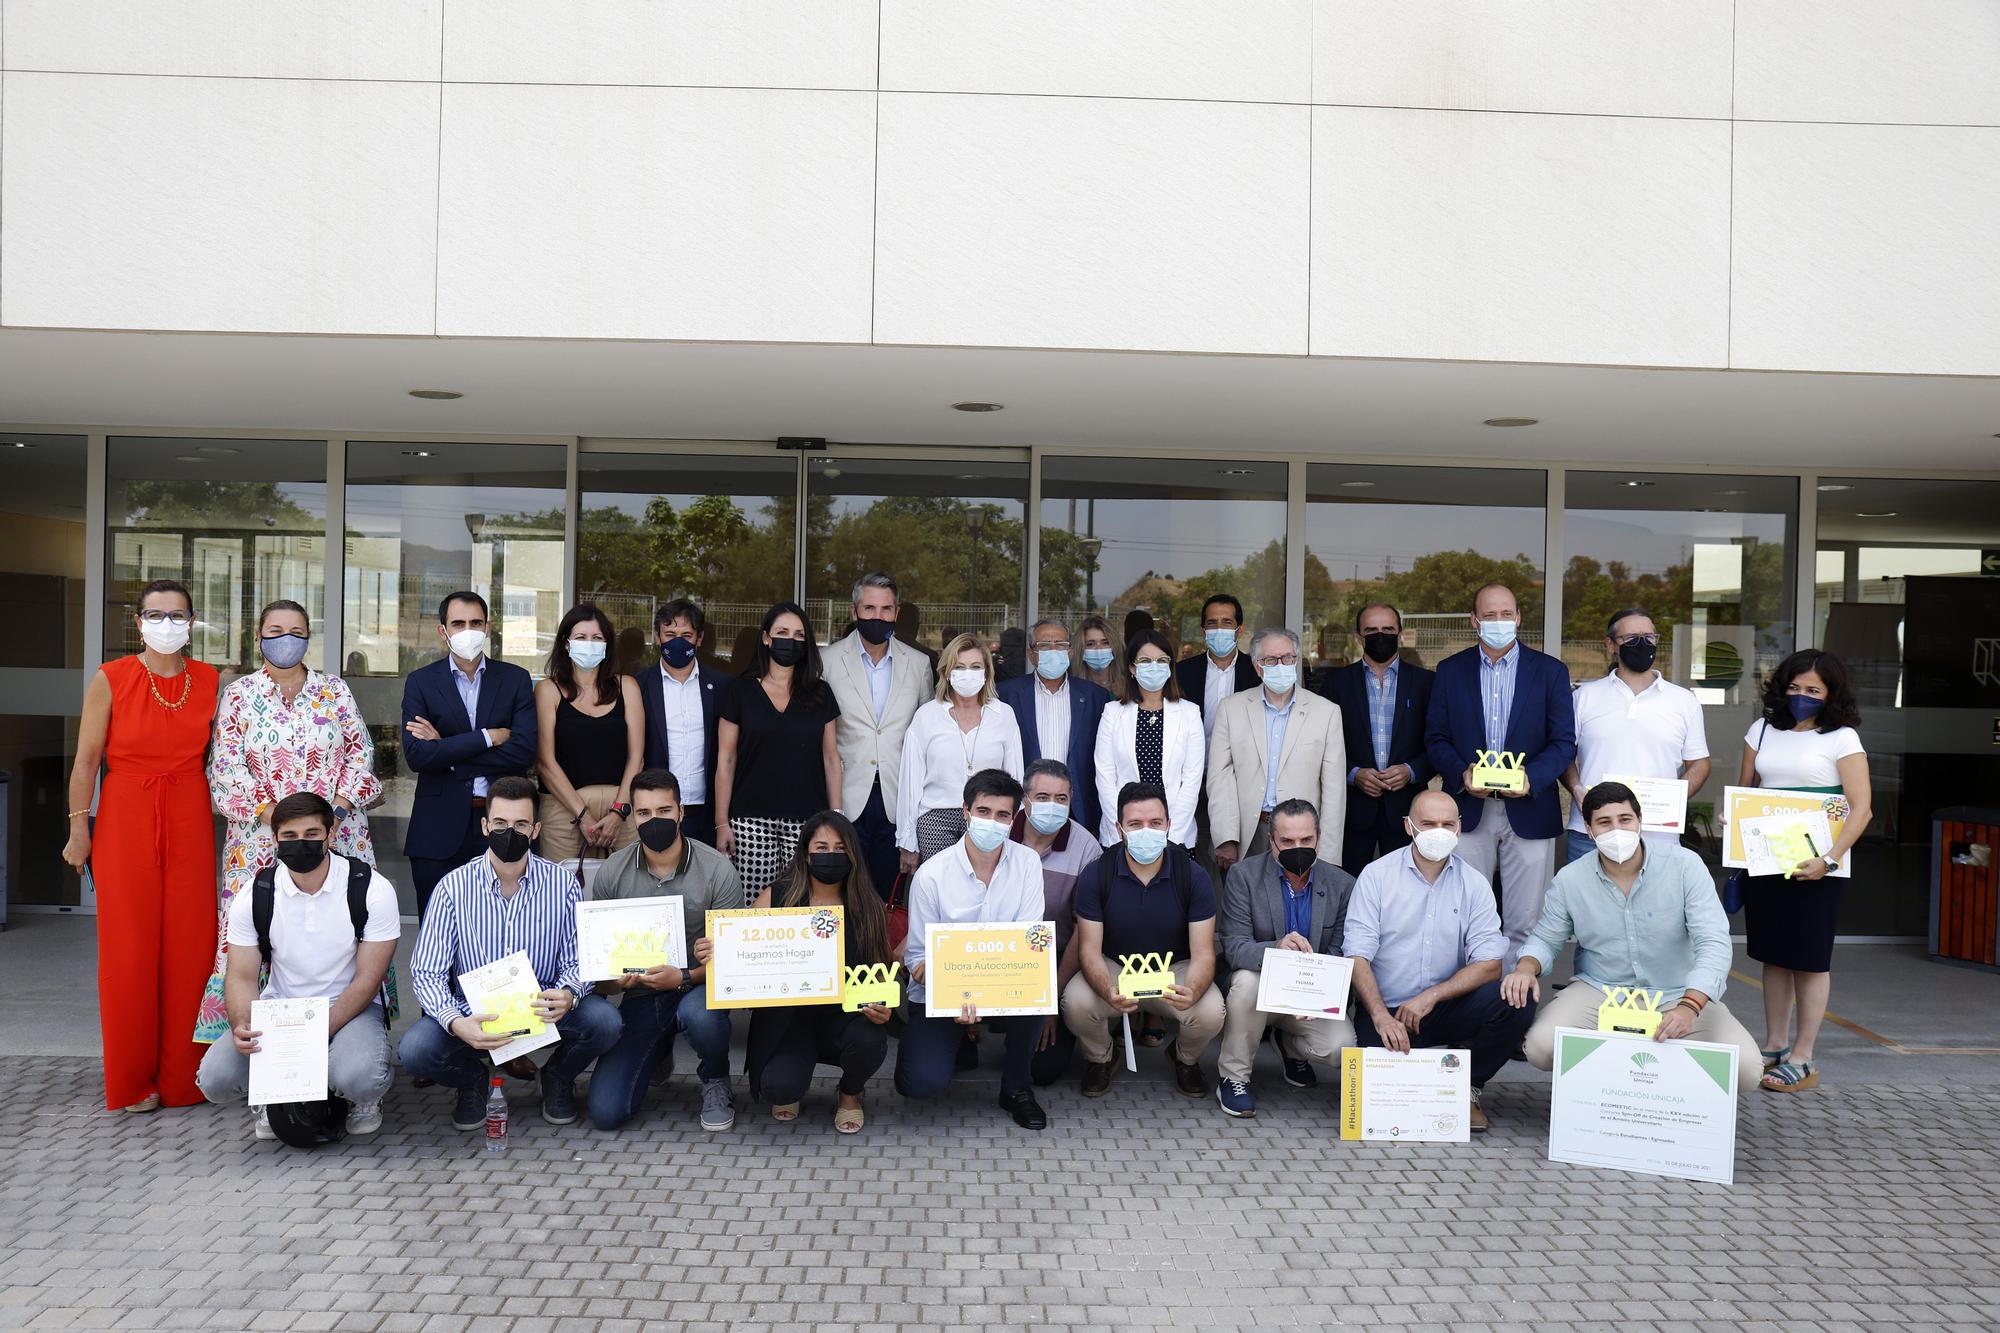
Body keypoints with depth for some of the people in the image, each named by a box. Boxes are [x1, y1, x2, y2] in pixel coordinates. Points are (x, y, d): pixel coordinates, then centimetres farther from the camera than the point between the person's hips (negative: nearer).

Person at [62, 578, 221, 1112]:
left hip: (190, 822, 2)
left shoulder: (210, 681, 4)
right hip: (125, 821, -2)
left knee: (190, 943, 2)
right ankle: (132, 1081, 14)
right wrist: (79, 827, -2)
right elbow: (87, 759, 0)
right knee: (129, 946, 1)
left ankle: (181, 1075, 15)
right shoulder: (110, 679, -3)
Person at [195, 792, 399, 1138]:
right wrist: (241, 1026, -25)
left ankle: (363, 1099, 6)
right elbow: (242, 976, -3)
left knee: (359, 1079, -33)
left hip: (350, 1008, -3)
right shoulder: (253, 896, -4)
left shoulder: (372, 889, -13)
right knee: (215, 1078, -22)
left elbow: (367, 980, -12)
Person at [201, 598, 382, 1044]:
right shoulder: (238, 695, 7)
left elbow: (360, 751, 4)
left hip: (335, 836, 1)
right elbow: (226, 764, 0)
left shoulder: (335, 691, 9)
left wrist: (337, 809, -9)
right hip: (261, 837, 0)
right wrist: (273, 813, -12)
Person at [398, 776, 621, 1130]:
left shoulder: (562, 884, -6)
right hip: (474, 1019, 0)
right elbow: (427, 973, -9)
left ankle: (558, 1077, 10)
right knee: (415, 1049, -28)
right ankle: (473, 1078, 11)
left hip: (542, 1016, 0)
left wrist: (568, 995, -29)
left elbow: (577, 962, -4)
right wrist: (456, 1023, -28)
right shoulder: (453, 887, -8)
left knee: (603, 1020, -28)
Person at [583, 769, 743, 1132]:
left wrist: (683, 978, -28)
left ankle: (715, 1084, -3)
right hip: (639, 996, 3)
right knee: (605, 1112, -10)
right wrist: (609, 982, -19)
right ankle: (658, 1054, 26)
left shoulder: (717, 870, -10)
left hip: (696, 985, -3)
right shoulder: (611, 873, -2)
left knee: (700, 1015, -40)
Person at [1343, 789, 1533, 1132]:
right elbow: (1358, 955, -10)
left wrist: (1431, 996, -18)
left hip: (1447, 1010, 2)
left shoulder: (1473, 883, 2)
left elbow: (1489, 964, -6)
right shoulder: (1376, 875, -3)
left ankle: (1465, 1087, 1)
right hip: (1385, 1010, -2)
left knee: (1514, 1004, -23)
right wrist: (1381, 1017, -24)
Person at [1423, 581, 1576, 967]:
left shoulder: (1551, 671, 4)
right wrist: (1461, 773, -13)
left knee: (1525, 923, 3)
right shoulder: (1450, 671, 8)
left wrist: (1531, 778, -17)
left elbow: (1564, 742, 0)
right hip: (1468, 812, 1)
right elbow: (1436, 737, 6)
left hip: (1529, 811, -1)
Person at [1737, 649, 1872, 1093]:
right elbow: (1742, 792, 15)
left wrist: (1829, 859, -18)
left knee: (1810, 959, 0)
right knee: (1774, 955, 11)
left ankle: (1803, 1058, 7)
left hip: (1815, 865, -4)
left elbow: (1861, 808, -8)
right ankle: (1774, 1045, 22)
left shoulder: (1842, 738, -4)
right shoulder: (1762, 730, 10)